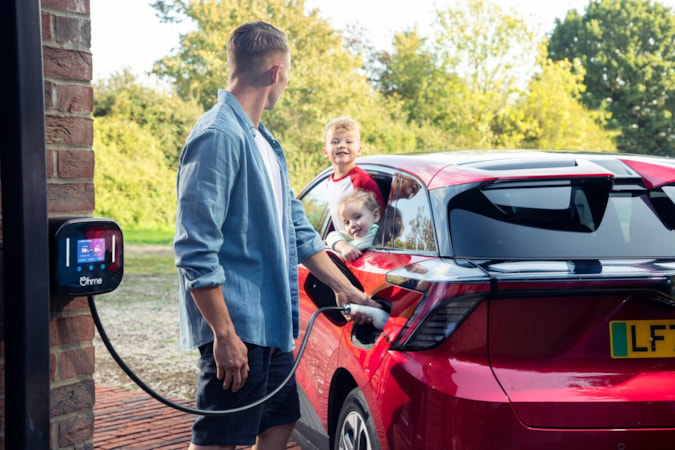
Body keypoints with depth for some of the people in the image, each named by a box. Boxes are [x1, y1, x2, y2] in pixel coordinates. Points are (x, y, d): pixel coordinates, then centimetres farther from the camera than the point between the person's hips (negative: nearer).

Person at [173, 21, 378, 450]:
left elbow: (297, 227, 21)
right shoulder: (219, 136, -16)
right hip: (236, 326, -10)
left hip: (271, 322, 10)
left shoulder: (264, 141, 15)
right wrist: (224, 334, -21)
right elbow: (195, 249, -21)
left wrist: (345, 288, 19)